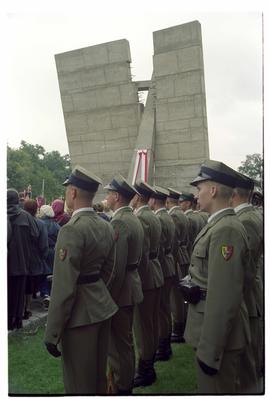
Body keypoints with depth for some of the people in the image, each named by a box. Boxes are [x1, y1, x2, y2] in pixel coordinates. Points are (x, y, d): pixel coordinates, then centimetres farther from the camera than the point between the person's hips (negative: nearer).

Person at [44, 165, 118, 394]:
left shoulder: (72, 230, -21)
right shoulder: (106, 227, 5)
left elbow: (64, 287, -22)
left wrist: (52, 333, -16)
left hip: (80, 314, -8)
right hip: (103, 307, 8)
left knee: (79, 383, 8)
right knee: (99, 375, 23)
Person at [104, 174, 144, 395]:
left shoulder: (119, 223, -21)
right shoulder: (134, 219, 9)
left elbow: (116, 267, -24)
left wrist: (109, 297, -17)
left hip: (121, 290, -10)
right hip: (131, 287, 10)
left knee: (119, 343, 4)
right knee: (126, 339, 21)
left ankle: (122, 388, 18)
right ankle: (127, 382, 36)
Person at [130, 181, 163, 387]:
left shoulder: (140, 219, -18)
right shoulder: (154, 217, 11)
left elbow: (142, 254, -22)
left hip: (144, 277, -10)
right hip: (156, 276, 10)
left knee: (143, 325, 1)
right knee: (152, 323, 17)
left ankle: (144, 372, 13)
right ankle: (149, 366, 31)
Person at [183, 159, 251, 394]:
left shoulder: (226, 229, -24)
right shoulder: (219, 224, 7)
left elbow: (224, 297, -27)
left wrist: (210, 350, -23)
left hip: (219, 333, -9)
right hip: (214, 327, 9)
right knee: (216, 387, 24)